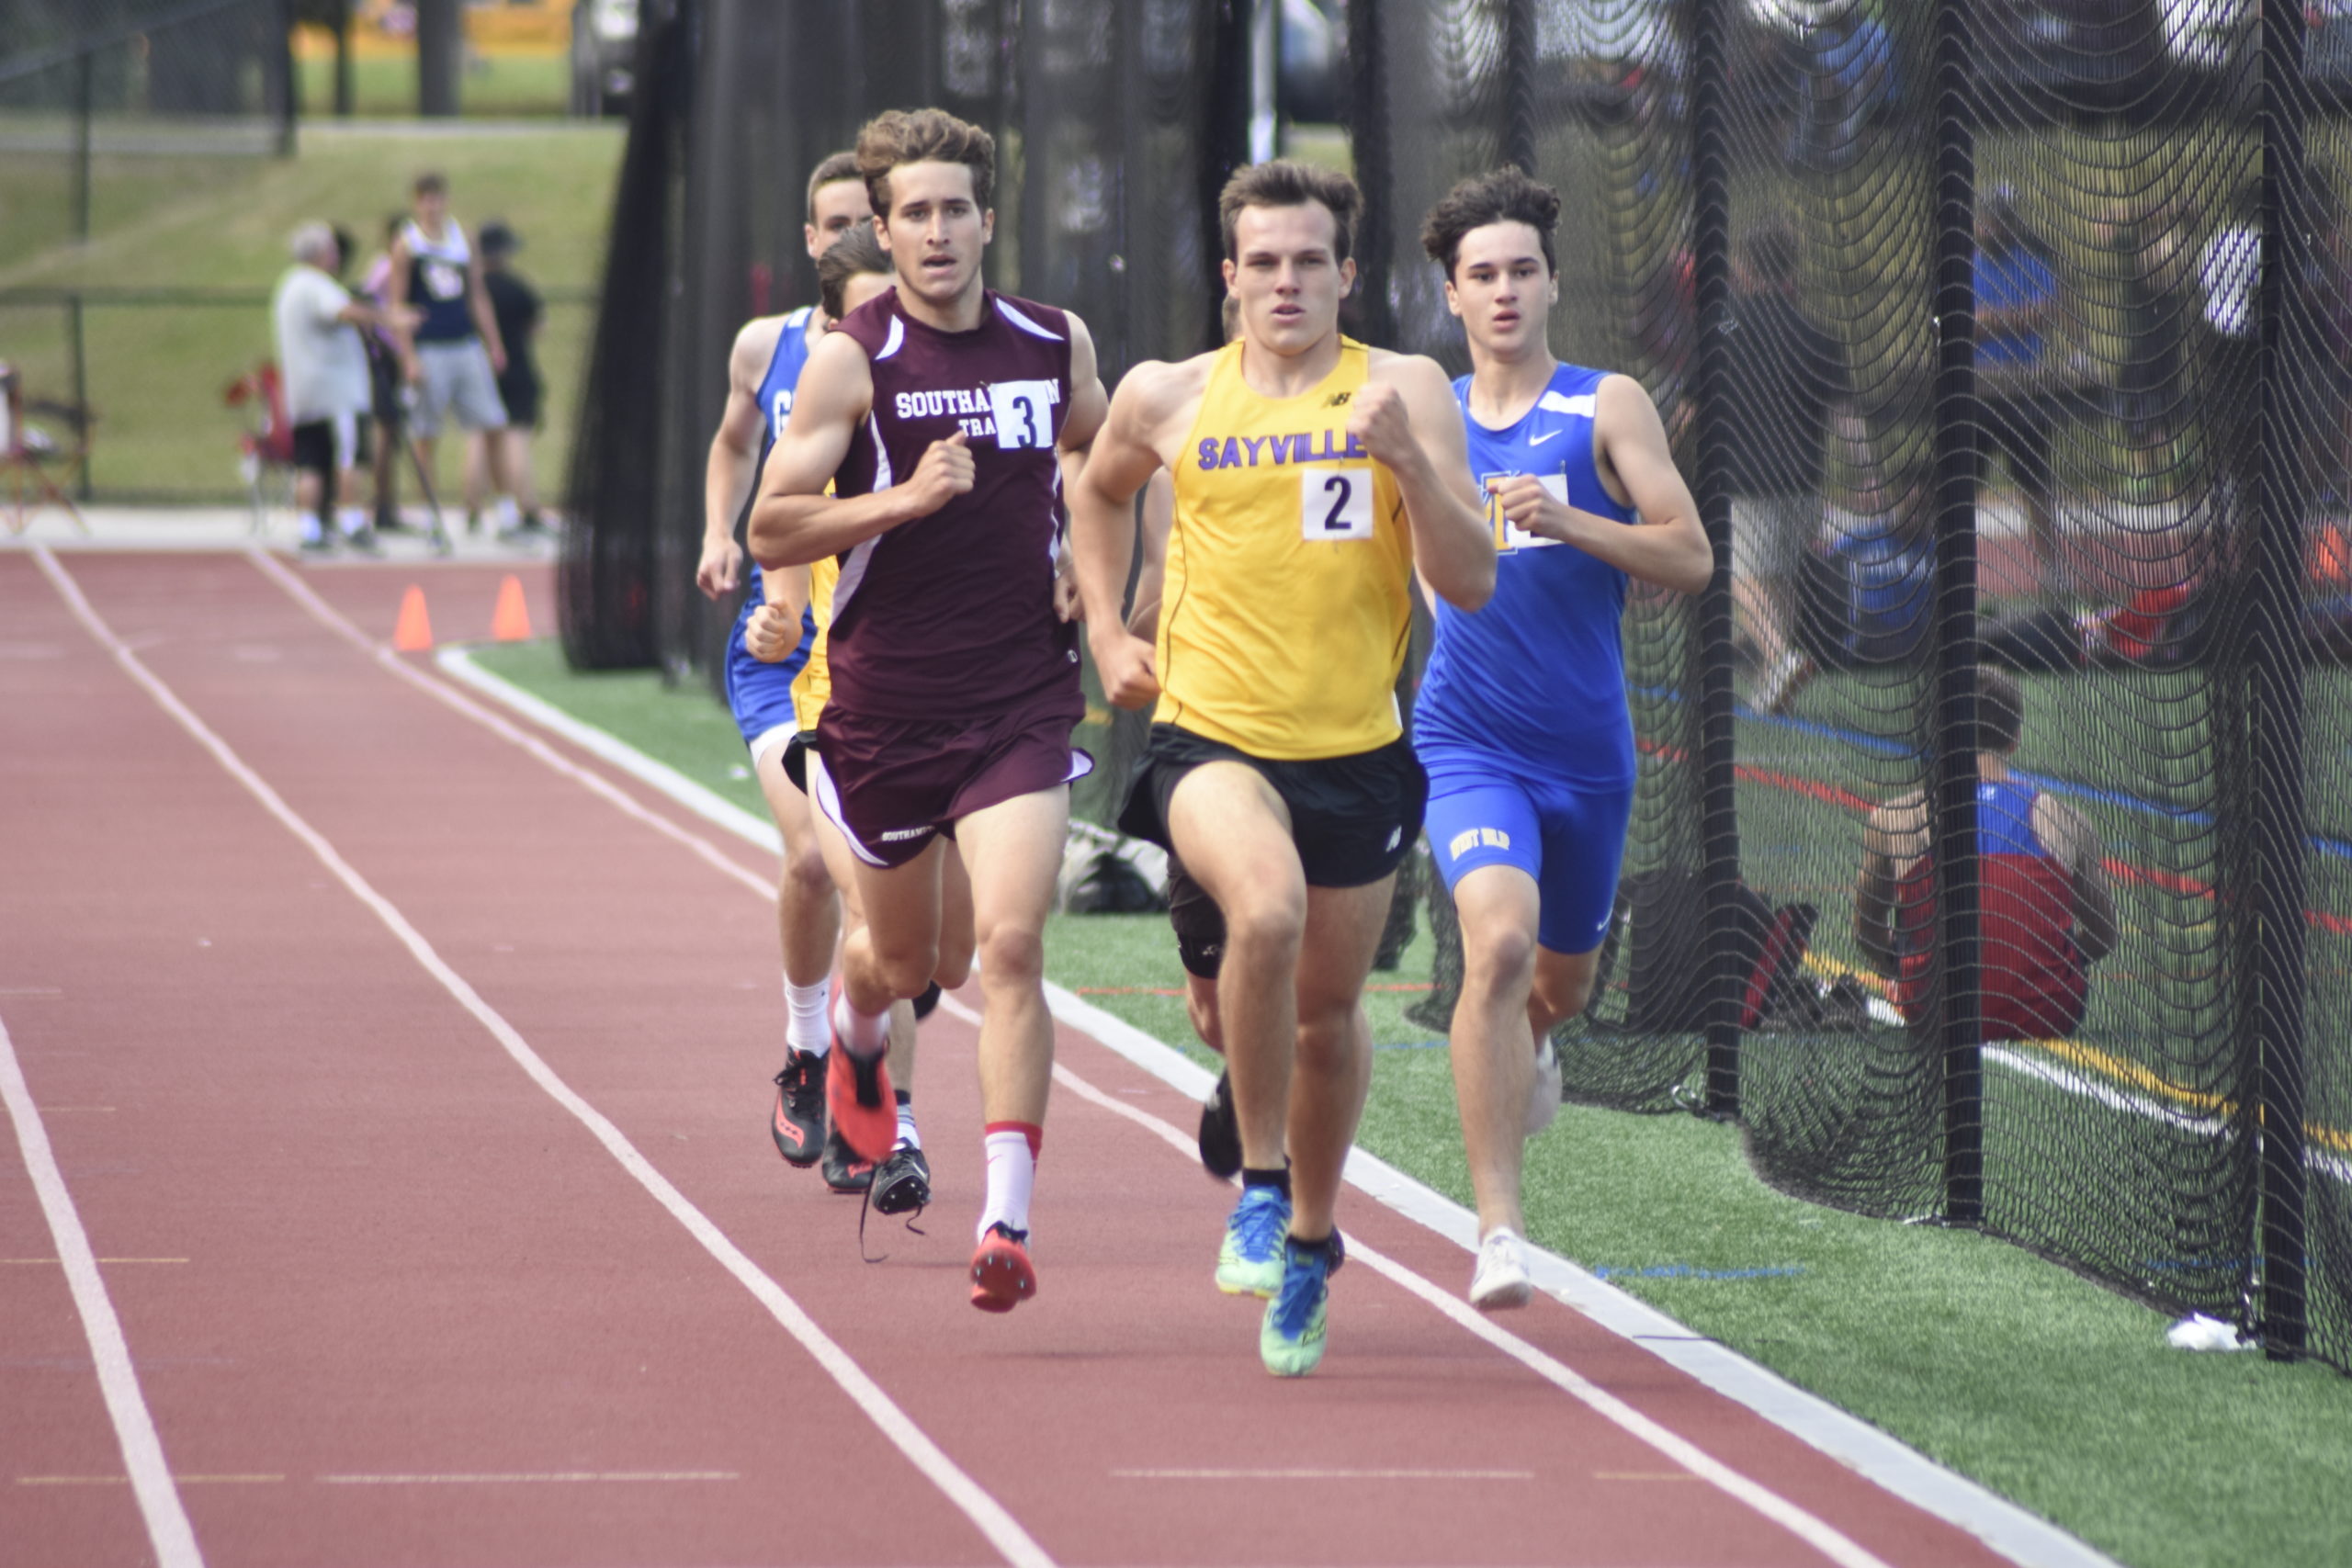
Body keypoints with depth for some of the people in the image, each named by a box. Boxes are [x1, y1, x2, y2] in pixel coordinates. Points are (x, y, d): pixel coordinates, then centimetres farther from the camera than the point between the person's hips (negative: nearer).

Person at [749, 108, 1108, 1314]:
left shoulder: (1057, 343, 3)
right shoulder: (851, 358, -9)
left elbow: (1093, 450, 26)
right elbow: (770, 533, -12)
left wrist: (1085, 568, 10)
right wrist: (903, 498, -24)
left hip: (1022, 703, 1)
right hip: (886, 704, -1)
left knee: (1010, 942, -16)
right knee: (905, 959, 16)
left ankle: (1006, 1223, -18)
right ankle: (854, 1032, 55)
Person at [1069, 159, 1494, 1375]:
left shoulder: (1403, 393, -2)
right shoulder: (1169, 400, 1)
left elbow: (1471, 584, -8)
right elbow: (1099, 496, 24)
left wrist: (1406, 457, -21)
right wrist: (1109, 635, 14)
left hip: (1356, 751, 2)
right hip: (1211, 734, -2)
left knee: (1328, 1010, 13)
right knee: (1268, 910, -32)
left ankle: (1310, 1237, 38)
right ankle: (1258, 1185, -15)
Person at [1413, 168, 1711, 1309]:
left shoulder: (1607, 406, -1)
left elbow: (1691, 558, -9)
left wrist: (1565, 522, -21)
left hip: (1588, 751, 1)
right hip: (1467, 745, -1)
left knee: (1562, 981, 19)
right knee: (1497, 942, -26)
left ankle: (1522, 1044, 59)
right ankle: (1498, 1227, -27)